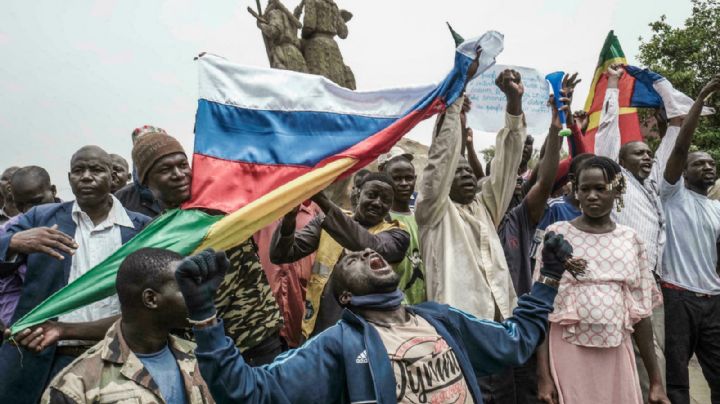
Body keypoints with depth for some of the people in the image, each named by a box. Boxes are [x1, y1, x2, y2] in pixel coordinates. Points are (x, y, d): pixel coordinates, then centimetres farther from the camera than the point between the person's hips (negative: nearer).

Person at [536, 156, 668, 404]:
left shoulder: (630, 239, 5)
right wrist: (543, 374, -10)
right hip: (569, 353, -2)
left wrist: (656, 380, 8)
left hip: (616, 354, 3)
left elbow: (641, 312, 8)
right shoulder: (557, 234, -4)